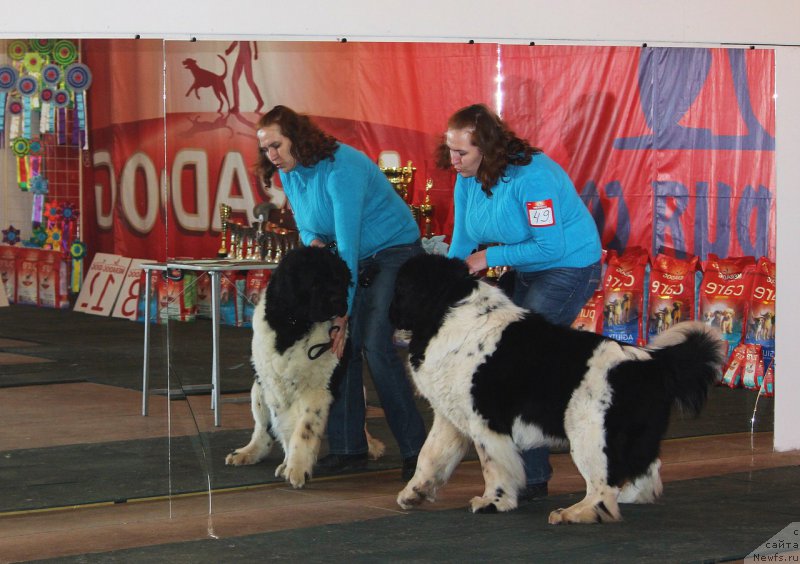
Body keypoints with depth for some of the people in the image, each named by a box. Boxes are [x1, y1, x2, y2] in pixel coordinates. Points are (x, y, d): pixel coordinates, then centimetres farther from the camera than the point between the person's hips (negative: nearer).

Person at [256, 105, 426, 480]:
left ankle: (414, 450, -15)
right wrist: (313, 240, -14)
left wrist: (342, 309, -30)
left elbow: (348, 241, -29)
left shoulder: (341, 168, -27)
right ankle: (348, 448, 3)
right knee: (340, 347, -2)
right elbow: (306, 225, 13)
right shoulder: (289, 174, 0)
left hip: (393, 252, -8)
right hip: (355, 262, 8)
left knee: (376, 347, -19)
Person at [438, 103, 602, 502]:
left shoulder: (531, 176, -27)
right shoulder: (467, 178, -3)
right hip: (525, 273, 9)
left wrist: (490, 256, -21)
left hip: (570, 268, -9)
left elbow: (551, 247, -27)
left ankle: (530, 477, -13)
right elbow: (461, 243, 4)